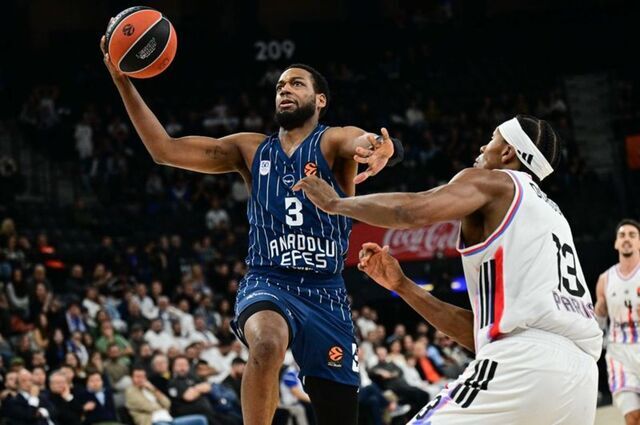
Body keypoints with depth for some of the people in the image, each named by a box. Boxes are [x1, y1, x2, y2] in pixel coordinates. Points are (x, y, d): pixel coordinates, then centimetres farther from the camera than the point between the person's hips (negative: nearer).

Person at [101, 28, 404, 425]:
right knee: (267, 343, -37)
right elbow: (164, 149, 6)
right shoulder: (250, 150, 11)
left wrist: (381, 147, -50)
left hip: (326, 293, 0)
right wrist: (123, 81, -3)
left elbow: (366, 141, -24)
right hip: (268, 285, 0)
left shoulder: (333, 142, 1)